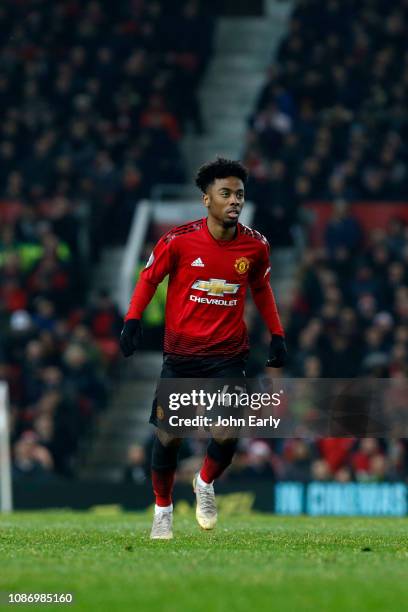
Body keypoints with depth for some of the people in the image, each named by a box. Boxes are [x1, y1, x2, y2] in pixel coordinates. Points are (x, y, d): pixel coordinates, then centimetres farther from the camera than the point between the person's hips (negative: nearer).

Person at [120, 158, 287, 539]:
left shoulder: (255, 246, -3)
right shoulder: (179, 240, -11)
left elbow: (261, 289, 15)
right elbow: (149, 277, 3)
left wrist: (277, 335, 11)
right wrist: (133, 319, -10)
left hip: (228, 355, 1)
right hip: (180, 354, -1)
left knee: (228, 432, -14)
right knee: (168, 435, 1)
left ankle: (205, 484, 19)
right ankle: (163, 508, 25)